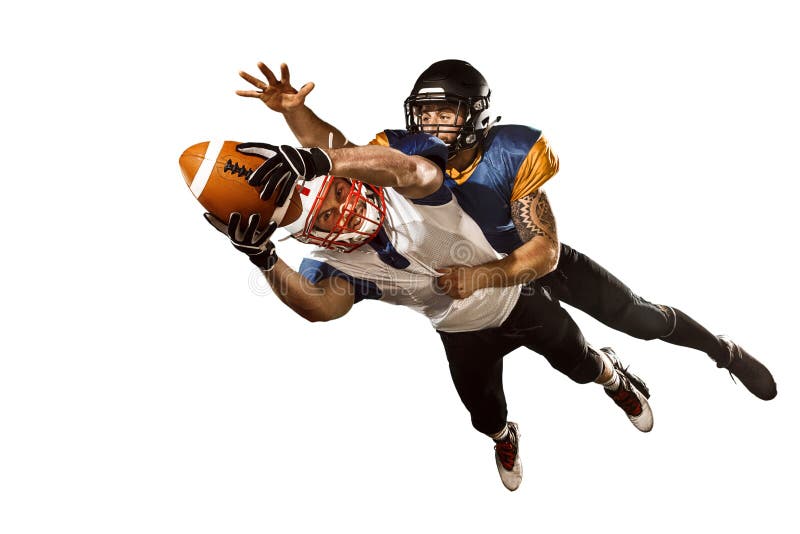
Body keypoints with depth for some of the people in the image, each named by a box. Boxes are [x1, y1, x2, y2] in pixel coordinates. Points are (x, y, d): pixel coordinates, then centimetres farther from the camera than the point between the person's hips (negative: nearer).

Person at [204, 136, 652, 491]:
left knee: (580, 366, 20)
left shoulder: (405, 188, -35)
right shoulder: (337, 265, -27)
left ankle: (611, 375, 59)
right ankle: (504, 439, 61)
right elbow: (321, 307, -49)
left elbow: (410, 169, -62)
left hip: (515, 296, -2)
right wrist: (266, 261, -66)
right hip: (464, 335, 3)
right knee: (485, 415, 22)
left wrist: (318, 160, -77)